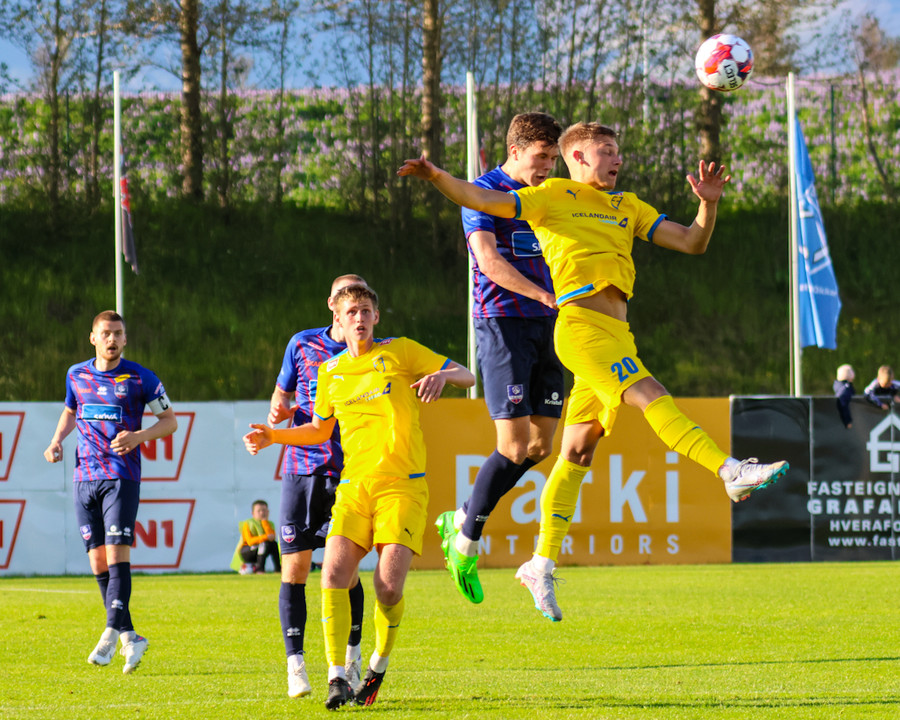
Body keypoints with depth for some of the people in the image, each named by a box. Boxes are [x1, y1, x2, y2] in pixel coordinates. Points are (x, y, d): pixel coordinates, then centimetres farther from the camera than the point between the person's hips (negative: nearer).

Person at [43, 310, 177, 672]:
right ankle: (129, 638, 11)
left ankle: (112, 632, -21)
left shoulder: (139, 378, -2)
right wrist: (57, 440, 10)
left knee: (117, 554, -15)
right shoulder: (76, 375, 10)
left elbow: (170, 420, 4)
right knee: (98, 561, 3)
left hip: (122, 476, -5)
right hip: (85, 476, 5)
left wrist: (138, 437, -14)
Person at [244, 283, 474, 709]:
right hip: (354, 486, 3)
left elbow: (467, 376, 4)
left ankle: (378, 667, 11)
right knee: (333, 574, -18)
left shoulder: (400, 353, 3)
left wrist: (441, 375, -18)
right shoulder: (331, 372, 13)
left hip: (403, 485, -3)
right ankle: (337, 677, -15)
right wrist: (273, 436, 13)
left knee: (389, 585, -15)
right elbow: (319, 429, 28)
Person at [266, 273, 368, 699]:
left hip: (348, 473, -1)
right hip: (300, 468, 1)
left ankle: (352, 657, 11)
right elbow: (281, 398, 18)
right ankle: (295, 665, 6)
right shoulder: (303, 344, 9)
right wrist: (278, 414, -3)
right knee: (294, 569, -2)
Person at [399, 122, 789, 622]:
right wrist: (436, 176, -15)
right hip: (582, 326, -7)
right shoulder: (553, 197, 8)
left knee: (578, 452, 7)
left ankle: (542, 566, 11)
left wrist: (709, 204, 3)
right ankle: (732, 472, -36)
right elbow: (481, 201, 2)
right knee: (651, 397, -24)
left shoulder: (627, 207, 25)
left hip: (617, 335, 7)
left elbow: (692, 242, 21)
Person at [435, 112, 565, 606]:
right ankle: (466, 542, 1)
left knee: (542, 443, 4)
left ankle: (460, 521, 19)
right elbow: (489, 260, -18)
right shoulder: (484, 192, -6)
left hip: (547, 326, 7)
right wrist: (546, 295, -26)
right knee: (515, 444, -12)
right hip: (502, 323, -7)